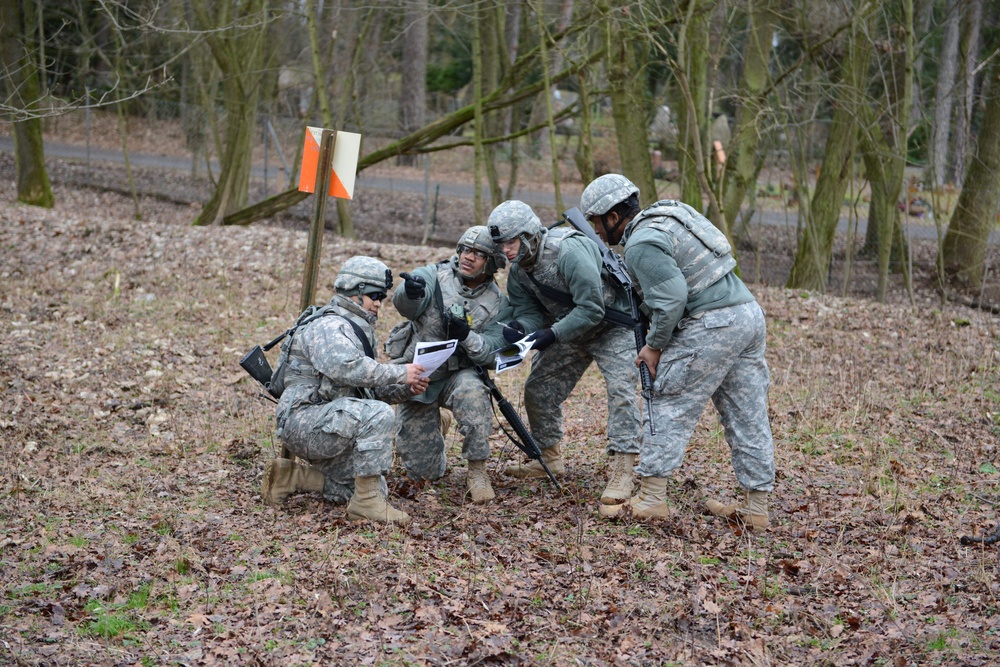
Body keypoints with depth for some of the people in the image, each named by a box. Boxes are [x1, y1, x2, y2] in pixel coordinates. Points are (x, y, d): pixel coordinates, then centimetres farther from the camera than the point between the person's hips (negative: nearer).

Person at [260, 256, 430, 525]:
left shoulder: (358, 330, 21)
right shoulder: (330, 326, -12)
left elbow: (369, 388, 20)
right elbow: (348, 368, -32)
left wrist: (405, 389, 2)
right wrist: (401, 373, -28)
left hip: (322, 428, 10)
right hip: (304, 420, -10)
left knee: (376, 489, 7)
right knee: (378, 414, -30)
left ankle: (289, 476, 11)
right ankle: (367, 502, -23)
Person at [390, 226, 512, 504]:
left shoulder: (498, 304, -2)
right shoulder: (434, 276, -7)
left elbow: (492, 352, -13)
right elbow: (404, 305, -27)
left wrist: (467, 336, -33)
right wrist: (410, 293, -51)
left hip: (457, 375, 0)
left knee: (472, 392, -38)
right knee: (423, 472, 0)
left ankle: (477, 473, -24)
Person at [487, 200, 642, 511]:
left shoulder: (568, 251, -32)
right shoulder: (518, 270, -6)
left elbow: (592, 309, -33)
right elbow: (528, 310, -6)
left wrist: (552, 334, -35)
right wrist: (520, 329, -29)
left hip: (611, 324, -8)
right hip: (567, 329, 8)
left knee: (620, 388, -22)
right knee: (538, 389, 6)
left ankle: (621, 474, -22)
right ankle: (549, 459, 24)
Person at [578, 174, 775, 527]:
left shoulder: (641, 245, -11)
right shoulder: (668, 215, 19)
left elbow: (672, 296, -19)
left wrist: (655, 345, -7)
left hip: (712, 326, -9)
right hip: (750, 313, 9)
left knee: (670, 406, 2)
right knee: (748, 416, 11)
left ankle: (651, 496, 3)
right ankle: (755, 507, 17)